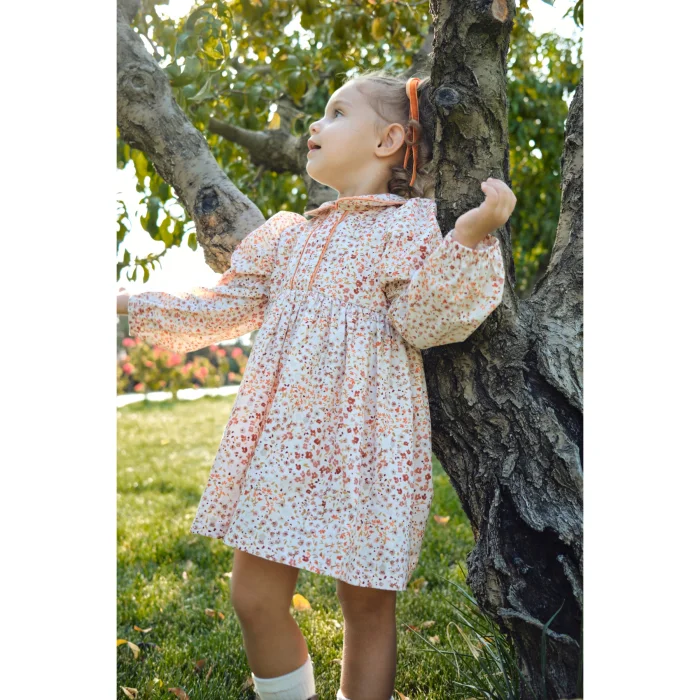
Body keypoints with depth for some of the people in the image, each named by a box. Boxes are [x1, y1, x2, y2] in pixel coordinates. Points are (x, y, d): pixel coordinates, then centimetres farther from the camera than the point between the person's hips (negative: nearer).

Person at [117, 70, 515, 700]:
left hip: (365, 441, -5)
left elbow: (424, 322, -12)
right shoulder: (290, 234, 16)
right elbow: (226, 307, 22)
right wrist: (135, 305, 20)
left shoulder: (414, 223, -1)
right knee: (255, 599, 7)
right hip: (279, 437, 6)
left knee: (368, 606, 6)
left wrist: (471, 235, -24)